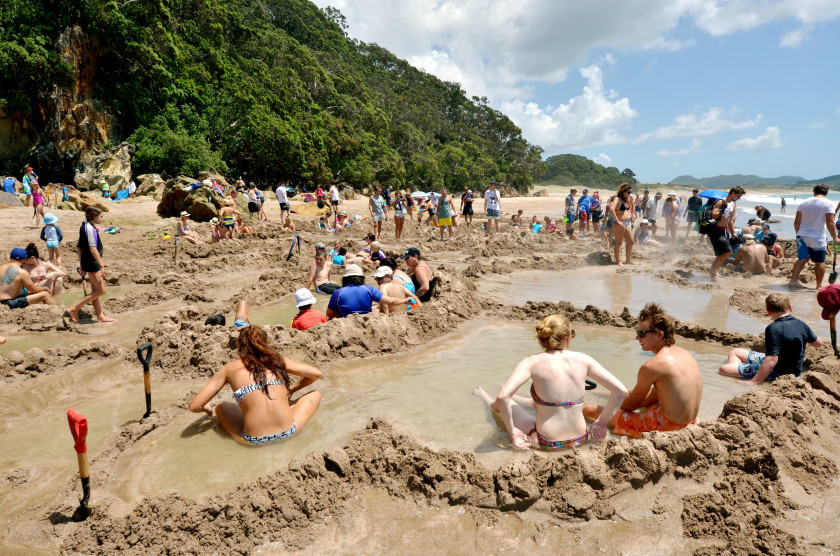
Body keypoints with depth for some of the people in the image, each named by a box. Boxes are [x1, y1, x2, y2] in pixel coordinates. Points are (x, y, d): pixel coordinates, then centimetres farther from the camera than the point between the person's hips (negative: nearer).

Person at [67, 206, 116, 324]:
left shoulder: (84, 227, 14)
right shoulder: (90, 228, -16)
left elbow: (78, 247, 18)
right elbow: (93, 248, -24)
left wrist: (81, 263, 22)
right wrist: (102, 265, -24)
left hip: (88, 262, 10)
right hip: (92, 263, -10)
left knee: (95, 291, 13)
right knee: (101, 291, -5)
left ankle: (100, 316, 20)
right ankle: (74, 309, -1)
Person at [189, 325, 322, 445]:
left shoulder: (230, 368, 6)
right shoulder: (277, 360, 9)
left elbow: (194, 407, 6)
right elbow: (317, 374, 15)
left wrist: (209, 408, 30)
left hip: (254, 440, 1)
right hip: (288, 433, 0)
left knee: (220, 407, 24)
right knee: (315, 394, 26)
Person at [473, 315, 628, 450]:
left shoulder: (532, 363, -16)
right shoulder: (583, 360, -7)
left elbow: (502, 397, -27)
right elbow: (621, 391, -6)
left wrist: (512, 431, -13)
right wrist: (602, 422, 6)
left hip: (545, 443, -4)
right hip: (579, 439, 4)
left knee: (502, 404, 23)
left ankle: (485, 397, 58)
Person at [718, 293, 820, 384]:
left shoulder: (774, 329, -27)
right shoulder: (801, 324, -2)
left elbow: (772, 360, -33)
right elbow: (819, 343, 16)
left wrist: (753, 382, -32)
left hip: (778, 373, -9)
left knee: (723, 369, -16)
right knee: (735, 352, 20)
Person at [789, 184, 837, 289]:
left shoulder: (804, 203, 5)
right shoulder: (828, 204, -7)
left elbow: (796, 222, 7)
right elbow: (830, 223, -13)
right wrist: (834, 238, -6)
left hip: (802, 236, 4)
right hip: (818, 238, -4)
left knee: (802, 259, 14)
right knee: (820, 262, 8)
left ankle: (793, 280, 5)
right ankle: (819, 285, 14)